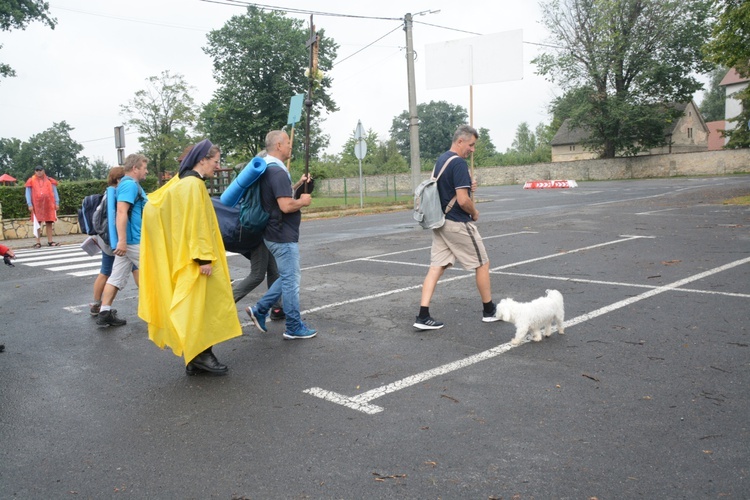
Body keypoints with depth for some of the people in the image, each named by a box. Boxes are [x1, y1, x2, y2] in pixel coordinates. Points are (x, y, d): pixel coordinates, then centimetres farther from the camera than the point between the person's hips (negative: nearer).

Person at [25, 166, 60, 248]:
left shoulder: (49, 180, 9)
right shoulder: (31, 181, 5)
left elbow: (54, 192, 11)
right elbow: (28, 193, 4)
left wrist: (57, 203, 4)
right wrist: (30, 204, -4)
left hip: (48, 204, 1)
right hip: (36, 205, -1)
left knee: (49, 223, 3)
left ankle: (50, 241, 8)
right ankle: (38, 242, 3)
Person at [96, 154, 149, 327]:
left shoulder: (128, 184, 19)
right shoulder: (130, 184, -14)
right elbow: (121, 212, -24)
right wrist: (122, 240, -30)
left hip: (127, 241, 10)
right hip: (133, 241, -10)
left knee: (117, 277, 7)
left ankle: (105, 313, 7)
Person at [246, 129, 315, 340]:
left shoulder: (268, 169, 12)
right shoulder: (277, 171, -20)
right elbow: (286, 206, -29)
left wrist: (298, 184, 15)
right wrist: (303, 201, -10)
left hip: (277, 234, 10)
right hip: (283, 236, -10)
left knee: (287, 277, 19)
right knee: (291, 280, 0)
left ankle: (259, 310, 21)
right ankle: (294, 328, 10)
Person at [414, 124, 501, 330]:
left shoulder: (440, 160, 12)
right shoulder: (459, 163, -18)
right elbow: (463, 200, -23)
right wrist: (475, 213, -4)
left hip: (440, 223, 8)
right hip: (458, 224, -8)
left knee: (436, 267, 4)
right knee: (482, 264, 8)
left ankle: (423, 316, -2)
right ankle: (489, 310, 20)